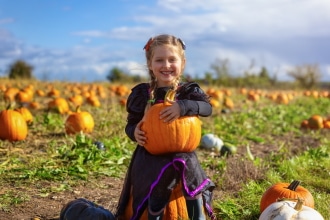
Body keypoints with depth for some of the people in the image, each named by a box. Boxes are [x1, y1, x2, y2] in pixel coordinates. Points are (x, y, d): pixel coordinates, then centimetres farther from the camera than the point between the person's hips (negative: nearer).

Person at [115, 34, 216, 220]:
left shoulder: (189, 91, -2)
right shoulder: (142, 93, -2)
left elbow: (207, 107, -19)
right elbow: (131, 123, 4)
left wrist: (182, 106, -36)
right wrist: (134, 131, -20)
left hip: (183, 154, 1)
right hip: (151, 157, 0)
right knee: (155, 199, 0)